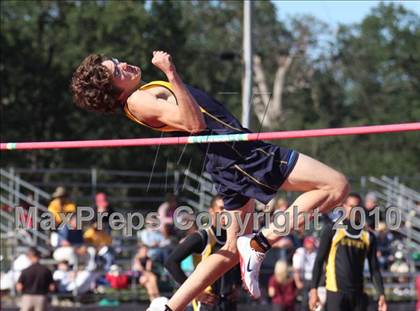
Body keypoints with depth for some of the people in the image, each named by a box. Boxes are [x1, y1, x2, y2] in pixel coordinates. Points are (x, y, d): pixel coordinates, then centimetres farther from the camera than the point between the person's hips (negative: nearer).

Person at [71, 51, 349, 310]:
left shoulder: (144, 94, 16)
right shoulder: (138, 101, -14)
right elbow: (194, 123, -23)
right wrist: (172, 74, -27)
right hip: (237, 149, -10)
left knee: (234, 249, 20)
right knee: (337, 186, -11)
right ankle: (261, 242, -11)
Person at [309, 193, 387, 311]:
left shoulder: (368, 236, 11)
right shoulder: (332, 229, 0)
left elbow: (374, 269, 13)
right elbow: (319, 260, -1)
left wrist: (381, 295, 3)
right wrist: (313, 289, -8)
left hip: (358, 294, 5)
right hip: (336, 292, -4)